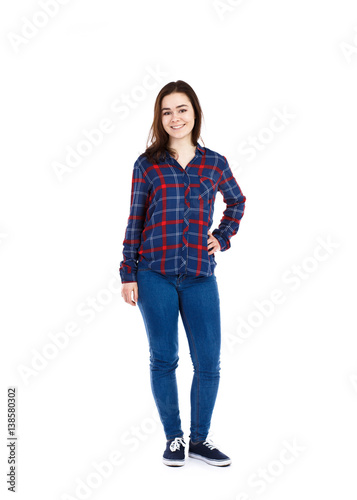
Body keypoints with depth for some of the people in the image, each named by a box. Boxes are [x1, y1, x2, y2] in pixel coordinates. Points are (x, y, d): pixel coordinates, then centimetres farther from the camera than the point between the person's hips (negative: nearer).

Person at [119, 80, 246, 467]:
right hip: (155, 275, -1)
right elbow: (135, 221, 5)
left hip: (200, 276, 2)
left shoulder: (215, 164, 9)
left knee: (208, 362, 1)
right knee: (163, 359, 5)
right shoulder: (147, 164, 5)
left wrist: (223, 237, 13)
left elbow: (237, 202, 27)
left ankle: (200, 439, 21)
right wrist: (128, 274, 0)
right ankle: (173, 438, 23)